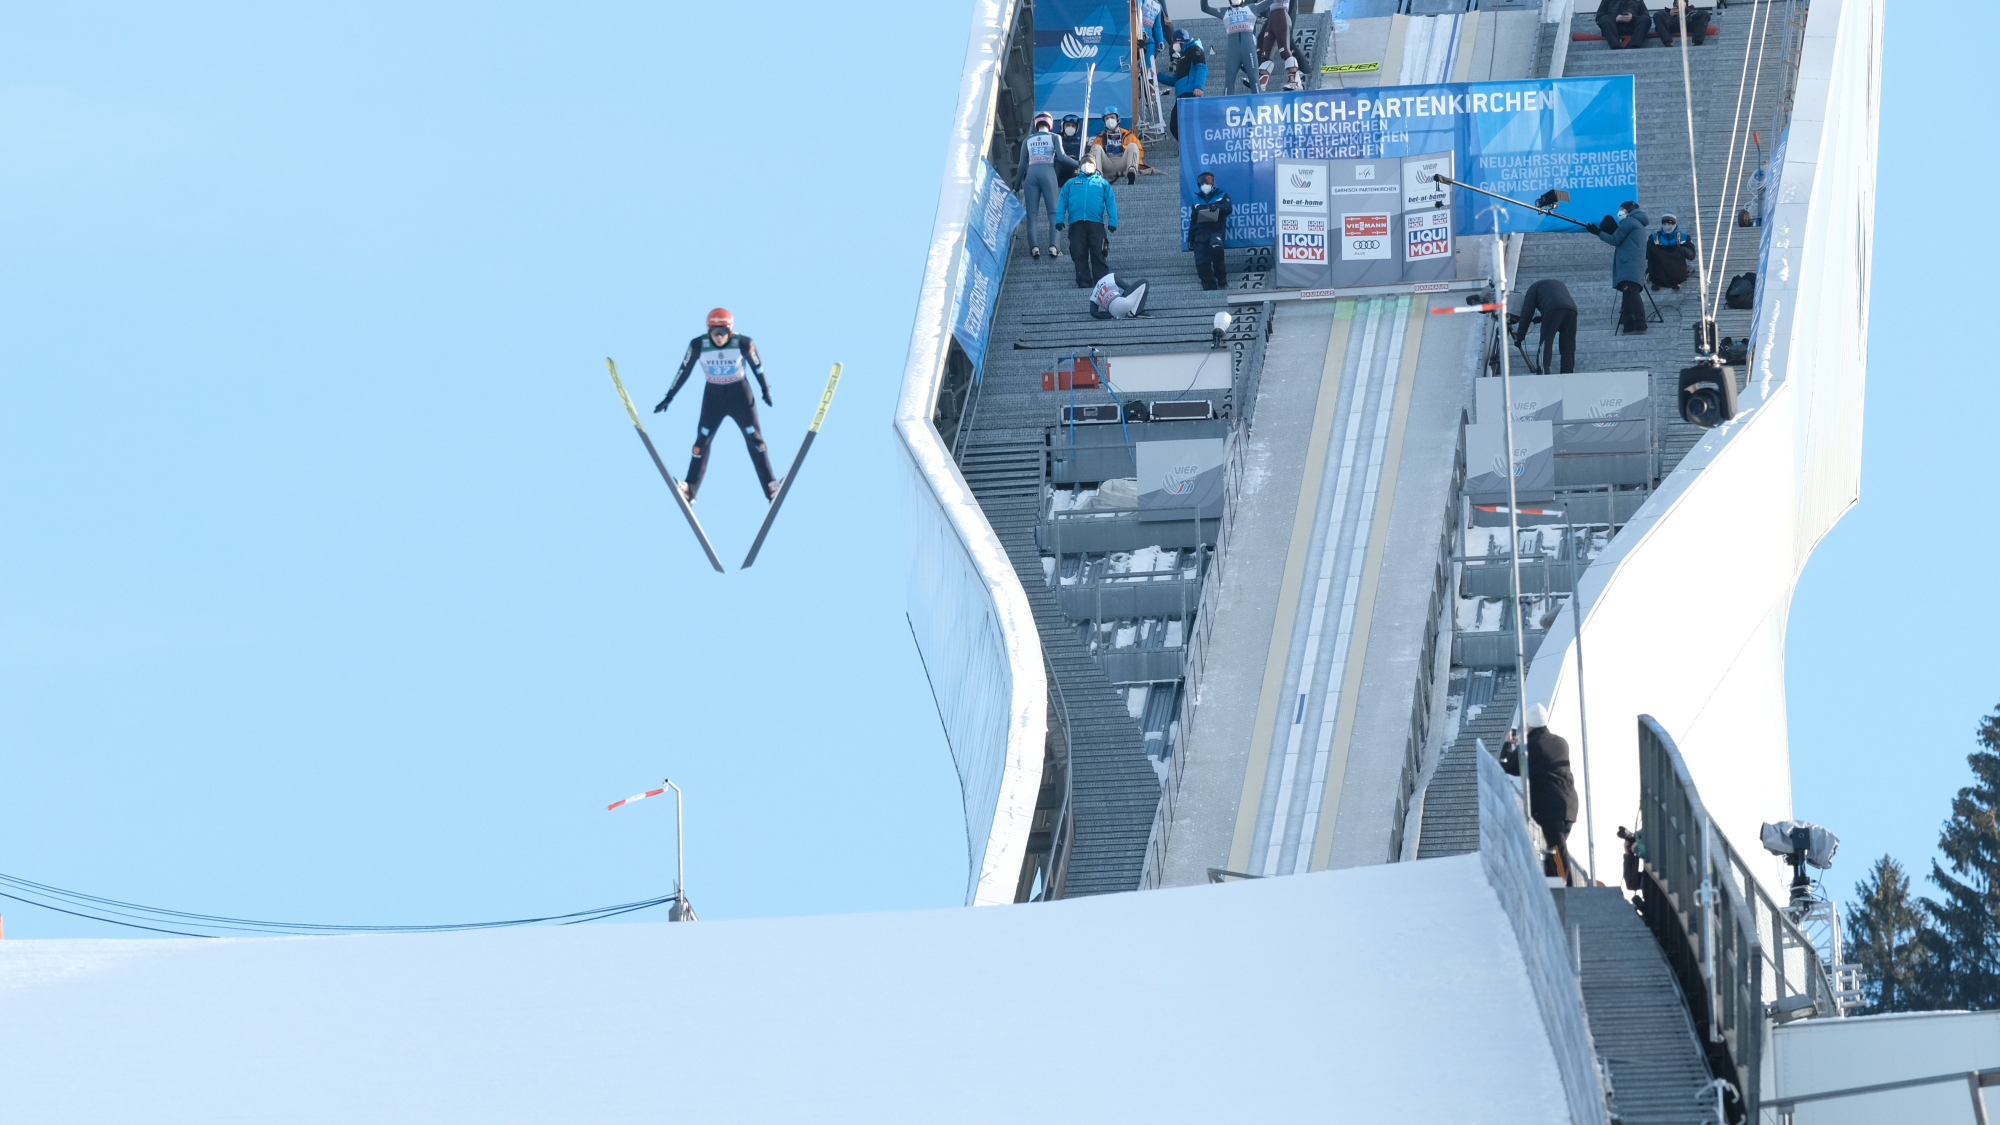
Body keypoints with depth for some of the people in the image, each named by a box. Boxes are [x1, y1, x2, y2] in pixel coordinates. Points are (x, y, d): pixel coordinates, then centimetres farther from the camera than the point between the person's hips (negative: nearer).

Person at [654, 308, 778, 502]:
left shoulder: (743, 344, -21)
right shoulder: (698, 345, -19)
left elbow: (757, 365, -3)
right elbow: (684, 370, -5)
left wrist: (765, 390, 8)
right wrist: (669, 397, -1)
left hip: (740, 394, -1)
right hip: (713, 395, 1)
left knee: (755, 439, 0)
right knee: (702, 440, -3)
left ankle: (771, 488, 6)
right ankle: (690, 489, 2)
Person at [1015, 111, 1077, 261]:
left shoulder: (1028, 140, 17)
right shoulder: (1054, 137, 10)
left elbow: (1022, 164, 15)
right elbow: (1061, 157, -4)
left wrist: (1017, 186, 21)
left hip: (1031, 175, 2)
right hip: (1048, 174, -2)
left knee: (1032, 214, -2)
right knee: (1053, 213, -2)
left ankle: (1034, 247, -19)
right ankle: (1053, 246, -20)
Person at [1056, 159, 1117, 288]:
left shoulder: (1102, 183, 21)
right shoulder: (1071, 184, 23)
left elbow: (1110, 203, 12)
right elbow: (1062, 202, 14)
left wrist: (1112, 221, -2)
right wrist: (1059, 219, -1)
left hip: (1096, 223, -1)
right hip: (1076, 223, 1)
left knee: (1098, 253, -10)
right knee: (1079, 254, -5)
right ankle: (1083, 282, -3)